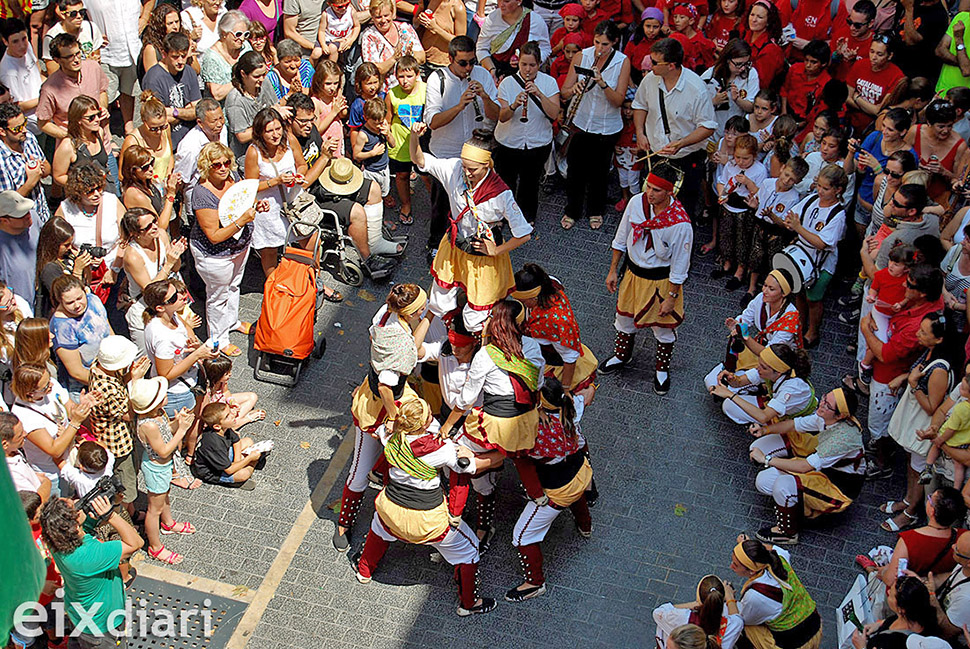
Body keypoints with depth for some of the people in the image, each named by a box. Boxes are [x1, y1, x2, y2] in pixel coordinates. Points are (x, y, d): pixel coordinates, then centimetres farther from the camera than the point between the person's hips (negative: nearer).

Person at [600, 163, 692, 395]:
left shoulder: (680, 223, -30)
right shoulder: (636, 202, -16)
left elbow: (679, 266, -18)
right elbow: (621, 239, 0)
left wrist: (671, 297, -12)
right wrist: (613, 271, 5)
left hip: (661, 280, -4)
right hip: (633, 272, 5)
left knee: (663, 326, 16)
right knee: (625, 316, 24)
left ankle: (662, 369, 43)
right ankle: (621, 356, 53)